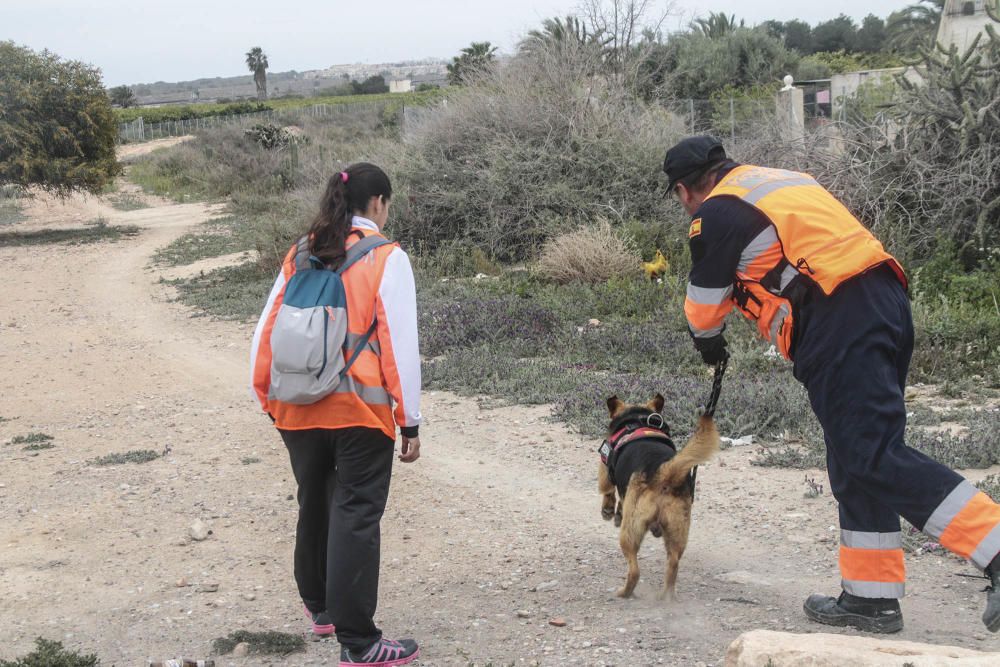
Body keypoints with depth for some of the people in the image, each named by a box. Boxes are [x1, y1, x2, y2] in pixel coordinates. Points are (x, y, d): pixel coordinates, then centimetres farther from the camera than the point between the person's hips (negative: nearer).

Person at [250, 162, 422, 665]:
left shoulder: (300, 255, 9)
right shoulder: (386, 259, -5)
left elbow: (266, 333, 8)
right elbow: (401, 343, -8)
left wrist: (268, 399, 17)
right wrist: (410, 421, -5)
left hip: (298, 410, 5)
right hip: (361, 410, -5)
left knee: (314, 508, 22)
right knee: (356, 519, -2)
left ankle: (320, 606, 40)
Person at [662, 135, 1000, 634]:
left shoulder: (717, 214, 0)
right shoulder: (780, 181, 26)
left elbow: (705, 304, 10)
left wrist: (708, 341, 31)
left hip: (837, 324, -9)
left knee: (874, 460, -14)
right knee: (856, 462, 13)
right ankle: (870, 598, 16)